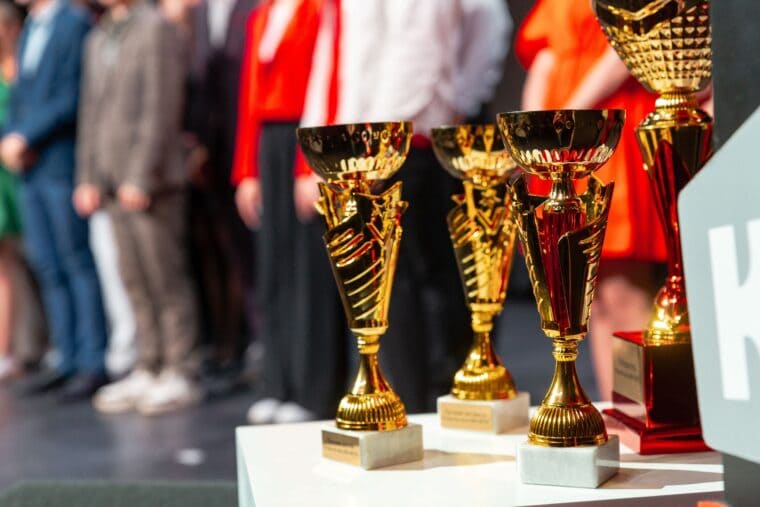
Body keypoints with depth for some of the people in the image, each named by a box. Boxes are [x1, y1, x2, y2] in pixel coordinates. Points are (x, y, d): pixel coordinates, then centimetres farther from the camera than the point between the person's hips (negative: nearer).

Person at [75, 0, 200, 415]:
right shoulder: (98, 38, 19)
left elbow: (160, 109, -12)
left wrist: (140, 177, -16)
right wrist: (88, 176, 11)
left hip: (150, 182, -8)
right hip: (113, 181, 8)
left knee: (167, 279, -3)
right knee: (134, 280, 10)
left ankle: (180, 373, 3)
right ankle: (149, 370, 17)